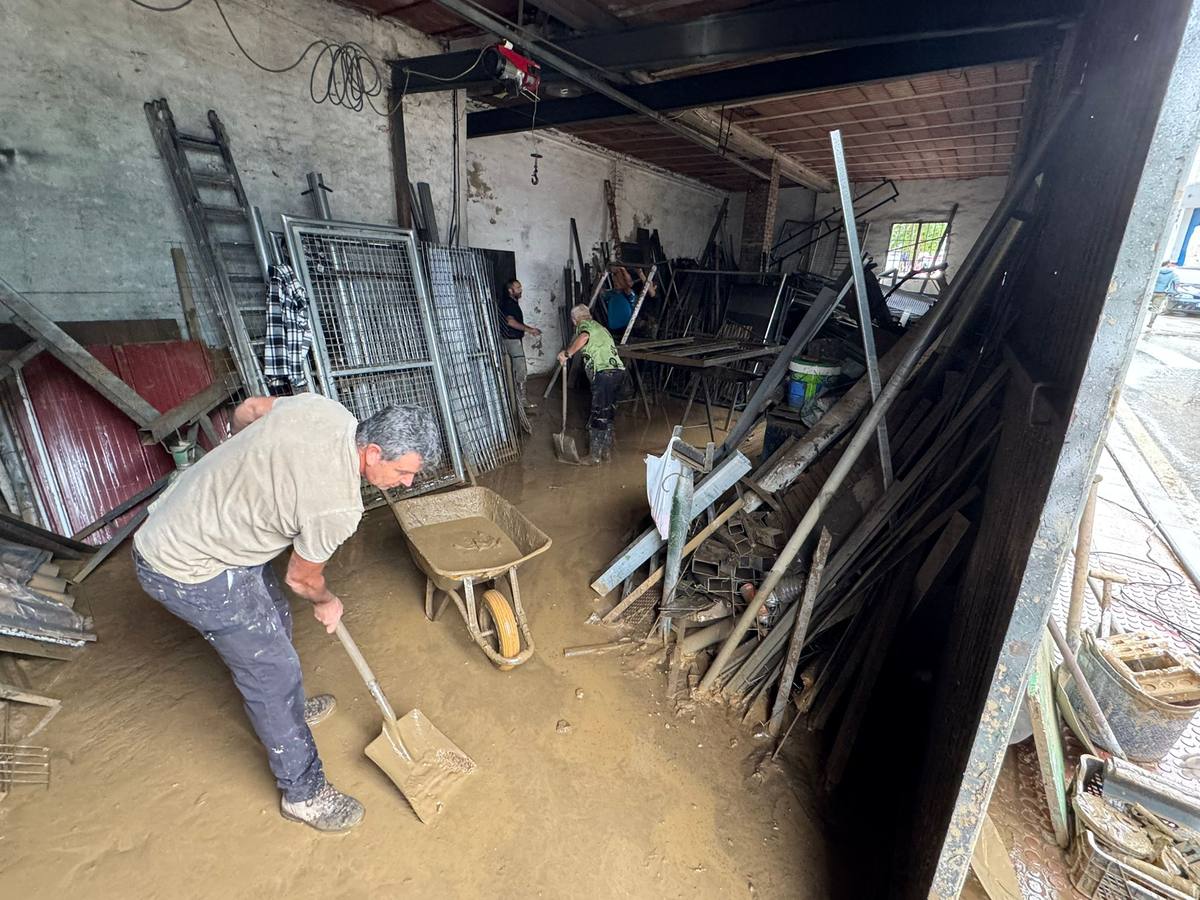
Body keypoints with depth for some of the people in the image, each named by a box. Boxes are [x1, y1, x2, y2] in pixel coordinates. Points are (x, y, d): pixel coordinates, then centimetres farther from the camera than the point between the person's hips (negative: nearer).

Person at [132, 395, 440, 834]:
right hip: (188, 572, -9)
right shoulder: (338, 507, -30)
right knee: (273, 670, 2)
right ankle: (303, 792, 21)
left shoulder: (321, 405, -13)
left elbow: (246, 411, 7)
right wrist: (327, 603, 11)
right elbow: (302, 578, -11)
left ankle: (288, 709, 50)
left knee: (275, 621, 24)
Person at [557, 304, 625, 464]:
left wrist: (567, 353, -14)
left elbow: (583, 337, -23)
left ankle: (595, 456, 5)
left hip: (604, 374, -9)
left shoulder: (584, 325, 2)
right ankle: (606, 452, 24)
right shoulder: (600, 327, 29)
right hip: (618, 371, 9)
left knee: (598, 416, -2)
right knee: (607, 414, 16)